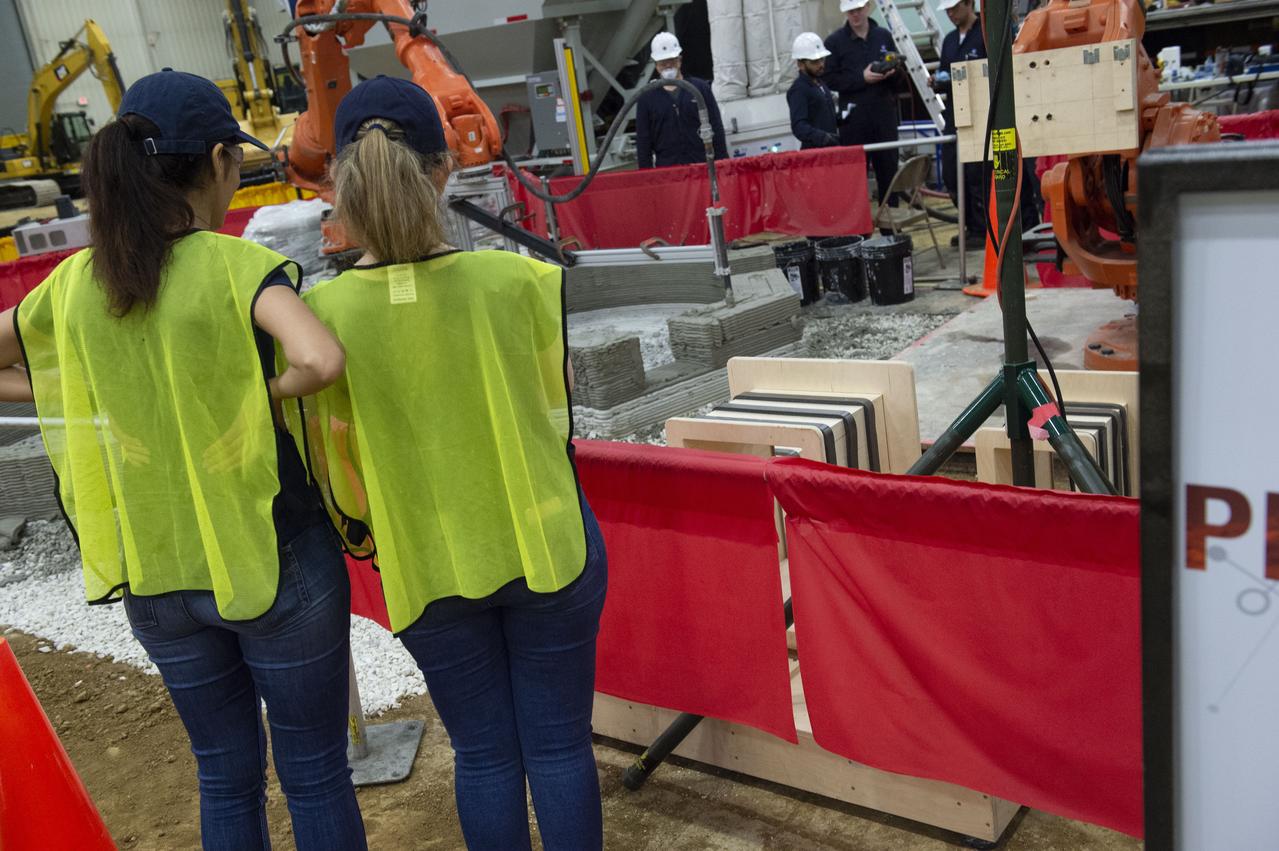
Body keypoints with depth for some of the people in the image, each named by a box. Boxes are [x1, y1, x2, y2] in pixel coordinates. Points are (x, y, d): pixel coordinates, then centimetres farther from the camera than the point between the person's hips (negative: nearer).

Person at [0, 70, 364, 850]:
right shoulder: (239, 265, -16)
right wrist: (265, 393, -15)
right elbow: (322, 359, -32)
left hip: (156, 576, 5)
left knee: (227, 776, 22)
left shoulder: (75, 283, -1)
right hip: (275, 559, -5)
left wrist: (72, 398, 6)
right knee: (315, 774, 14)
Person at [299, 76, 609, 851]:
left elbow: (339, 470, -4)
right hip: (545, 546, 0)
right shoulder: (523, 281, -16)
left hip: (427, 568, 1)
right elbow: (556, 420, -2)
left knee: (484, 753, 19)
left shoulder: (322, 313, -15)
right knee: (560, 745, 14)